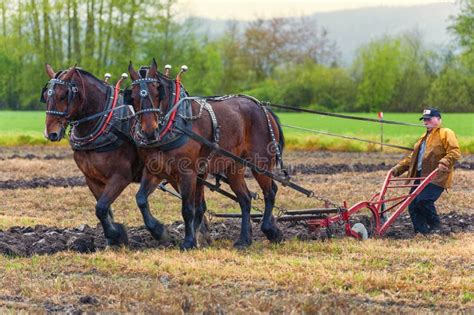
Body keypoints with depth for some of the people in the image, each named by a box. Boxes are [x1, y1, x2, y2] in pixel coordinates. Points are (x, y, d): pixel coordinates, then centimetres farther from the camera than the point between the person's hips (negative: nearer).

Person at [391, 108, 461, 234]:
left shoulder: (445, 133, 0)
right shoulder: (423, 137, 28)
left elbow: (455, 152, -12)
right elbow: (412, 157, 32)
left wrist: (444, 162, -28)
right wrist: (398, 168, 21)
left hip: (436, 177, -9)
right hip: (420, 176, 9)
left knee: (423, 200, -23)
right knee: (413, 205, -2)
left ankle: (435, 225, -2)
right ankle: (421, 232, 5)